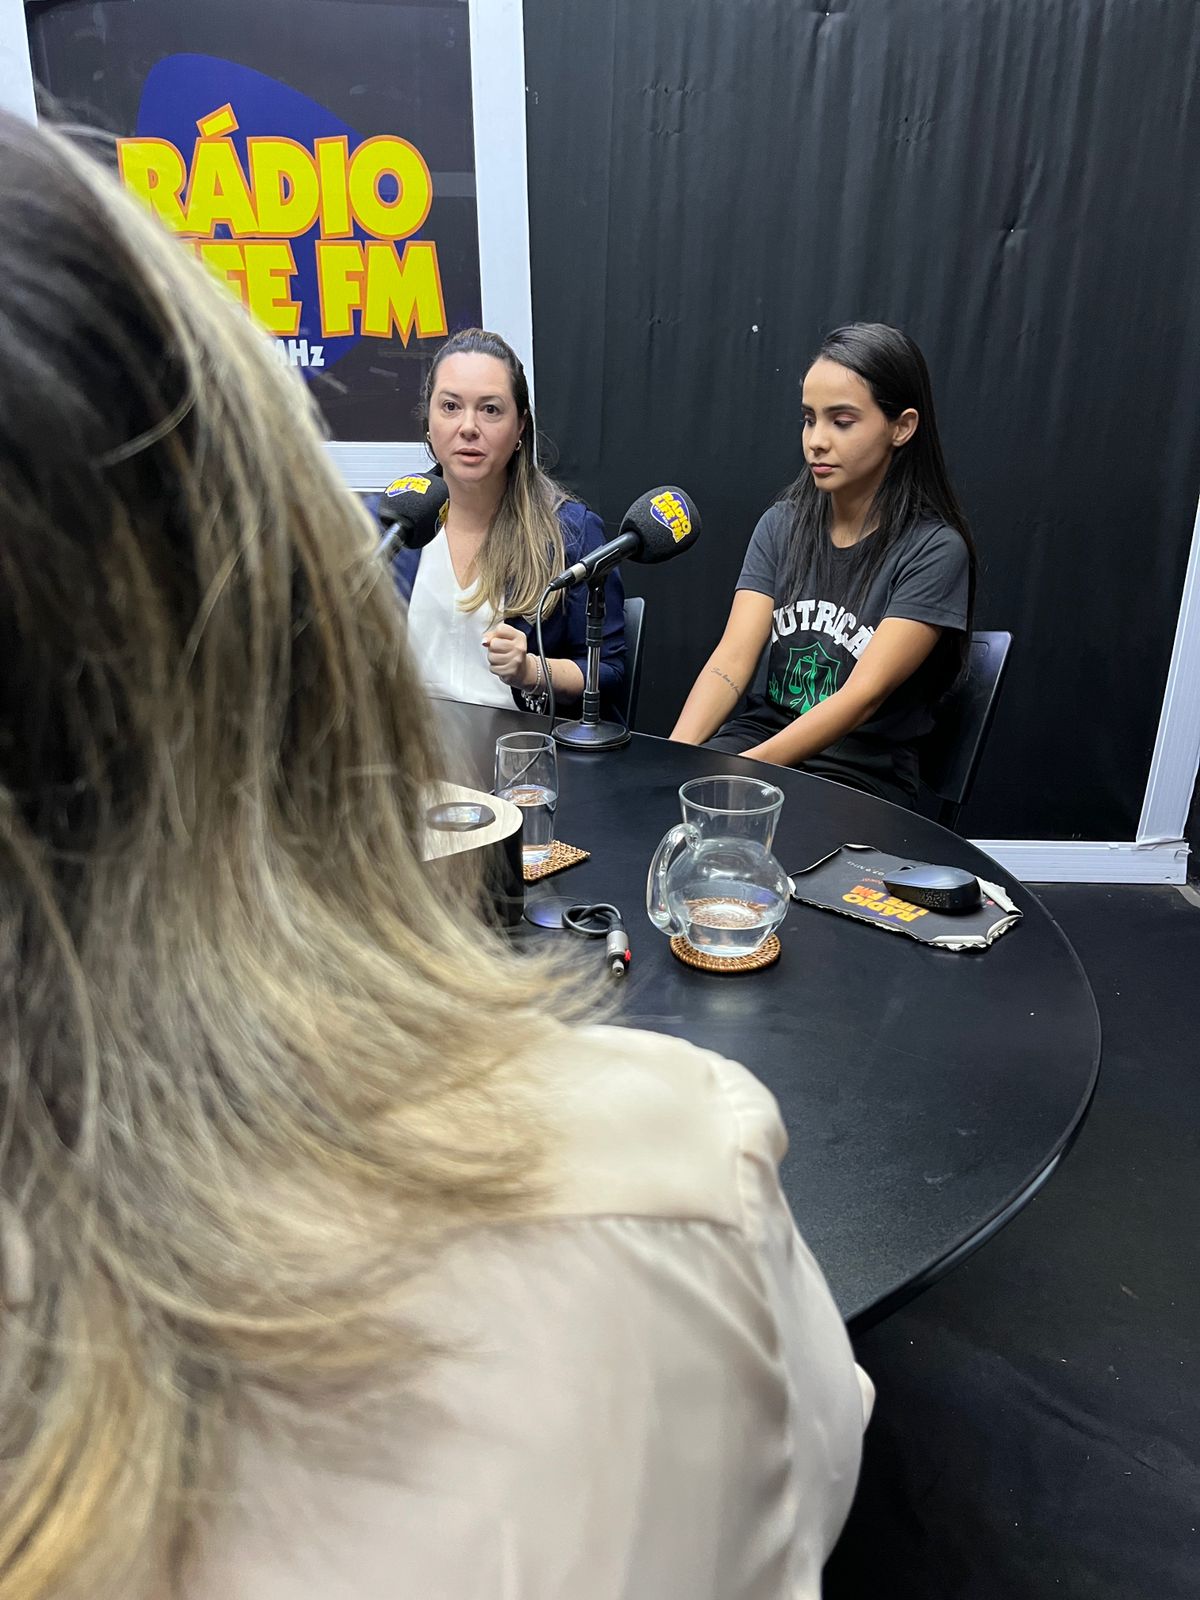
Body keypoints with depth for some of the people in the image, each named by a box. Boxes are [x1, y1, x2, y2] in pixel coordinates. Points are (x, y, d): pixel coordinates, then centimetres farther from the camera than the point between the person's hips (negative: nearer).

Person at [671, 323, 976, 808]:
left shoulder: (933, 550, -11)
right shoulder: (783, 524, 4)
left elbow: (863, 695, -19)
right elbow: (732, 660, -7)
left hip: (860, 775, -4)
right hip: (760, 733, 4)